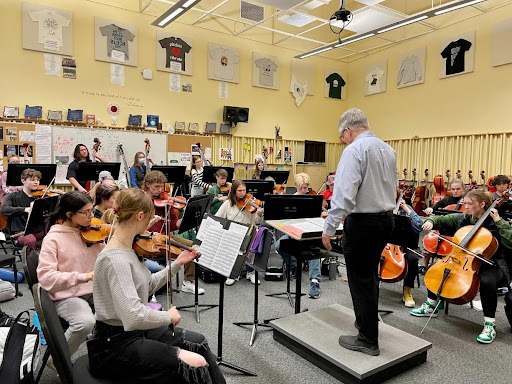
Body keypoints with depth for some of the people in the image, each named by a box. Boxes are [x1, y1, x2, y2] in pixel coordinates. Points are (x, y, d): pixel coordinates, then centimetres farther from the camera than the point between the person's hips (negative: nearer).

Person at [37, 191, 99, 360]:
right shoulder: (53, 238, -8)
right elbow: (45, 277, -17)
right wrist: (83, 276, -30)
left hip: (95, 291, 5)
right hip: (67, 296, -4)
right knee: (86, 321, -32)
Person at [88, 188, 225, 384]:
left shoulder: (127, 248, 2)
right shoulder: (116, 258, -27)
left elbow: (147, 286, 14)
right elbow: (133, 317, -35)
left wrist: (177, 264, 8)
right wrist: (168, 317, -18)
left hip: (136, 331, 10)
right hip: (114, 346, -10)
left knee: (198, 343, 16)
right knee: (196, 365, -13)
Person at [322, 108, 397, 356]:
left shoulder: (354, 150, -16)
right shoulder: (388, 149, 10)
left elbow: (344, 194, -24)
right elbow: (393, 189, 17)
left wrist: (329, 228, -20)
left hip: (362, 222, -9)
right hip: (386, 219, 9)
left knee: (360, 279, 4)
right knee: (370, 274, 23)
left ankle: (368, 340, 16)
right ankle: (368, 321, 41)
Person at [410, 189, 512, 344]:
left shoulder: (496, 223, -8)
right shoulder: (462, 219, 3)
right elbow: (441, 220, 10)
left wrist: (499, 221, -22)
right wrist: (430, 221, -12)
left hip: (490, 265, -5)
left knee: (487, 281, -37)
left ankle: (490, 324, -18)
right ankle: (431, 306, 11)